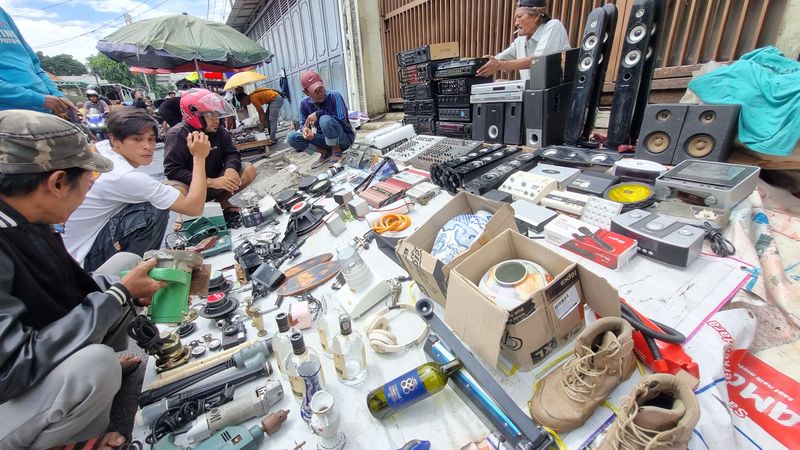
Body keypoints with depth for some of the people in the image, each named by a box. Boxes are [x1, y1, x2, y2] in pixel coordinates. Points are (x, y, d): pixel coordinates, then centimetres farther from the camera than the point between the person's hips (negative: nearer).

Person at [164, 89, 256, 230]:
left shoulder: (218, 131, -5)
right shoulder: (178, 134, -18)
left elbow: (232, 153, -2)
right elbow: (173, 170, -23)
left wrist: (230, 168, -28)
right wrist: (211, 182, -34)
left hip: (215, 182, 4)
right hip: (190, 187, -4)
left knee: (249, 170, -14)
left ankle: (221, 201, 5)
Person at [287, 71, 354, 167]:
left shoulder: (334, 96, -18)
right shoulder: (305, 103, -5)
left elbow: (342, 120, -27)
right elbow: (303, 124, 3)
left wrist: (319, 114, -26)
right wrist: (305, 129, -22)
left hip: (344, 138, -5)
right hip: (326, 139, 5)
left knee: (325, 120, -35)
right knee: (292, 138, -11)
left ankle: (337, 152, -12)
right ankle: (326, 153, 2)